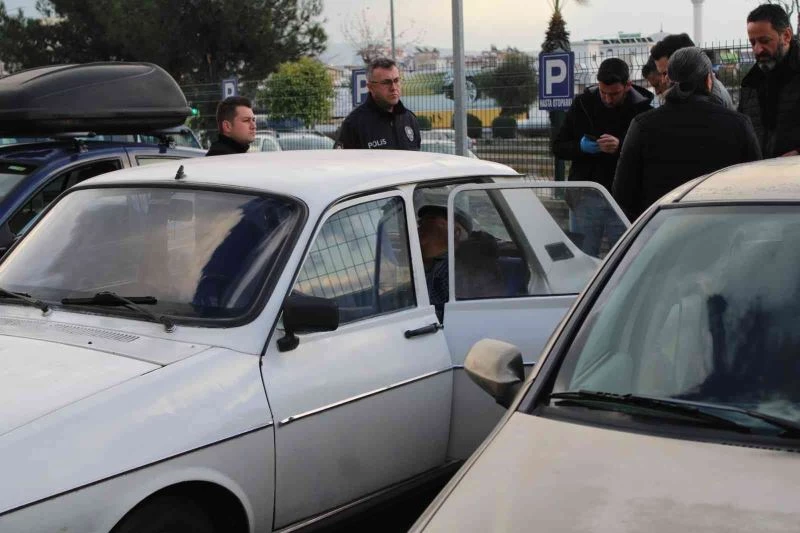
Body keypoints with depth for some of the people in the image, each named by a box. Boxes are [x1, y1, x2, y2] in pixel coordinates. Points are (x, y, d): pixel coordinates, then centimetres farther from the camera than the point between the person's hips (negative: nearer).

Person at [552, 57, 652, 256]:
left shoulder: (642, 110, -4)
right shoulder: (583, 104, 7)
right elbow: (558, 146, 10)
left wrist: (620, 147, -25)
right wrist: (580, 147, -11)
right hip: (584, 197, 3)